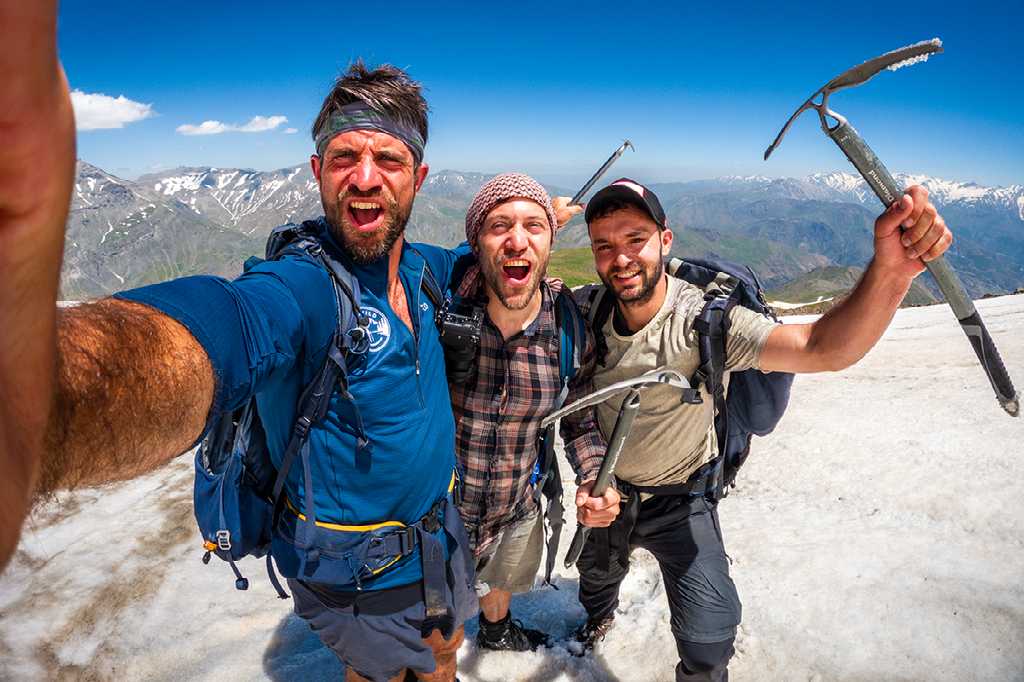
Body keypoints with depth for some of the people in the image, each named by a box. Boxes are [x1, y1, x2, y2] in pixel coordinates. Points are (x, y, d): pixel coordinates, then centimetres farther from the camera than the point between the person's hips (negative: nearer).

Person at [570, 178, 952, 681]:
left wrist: (890, 271, -59)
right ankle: (599, 617, 66)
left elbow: (823, 349, -43)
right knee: (596, 574, 29)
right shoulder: (584, 308, -18)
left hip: (679, 500, -3)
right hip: (607, 490, 4)